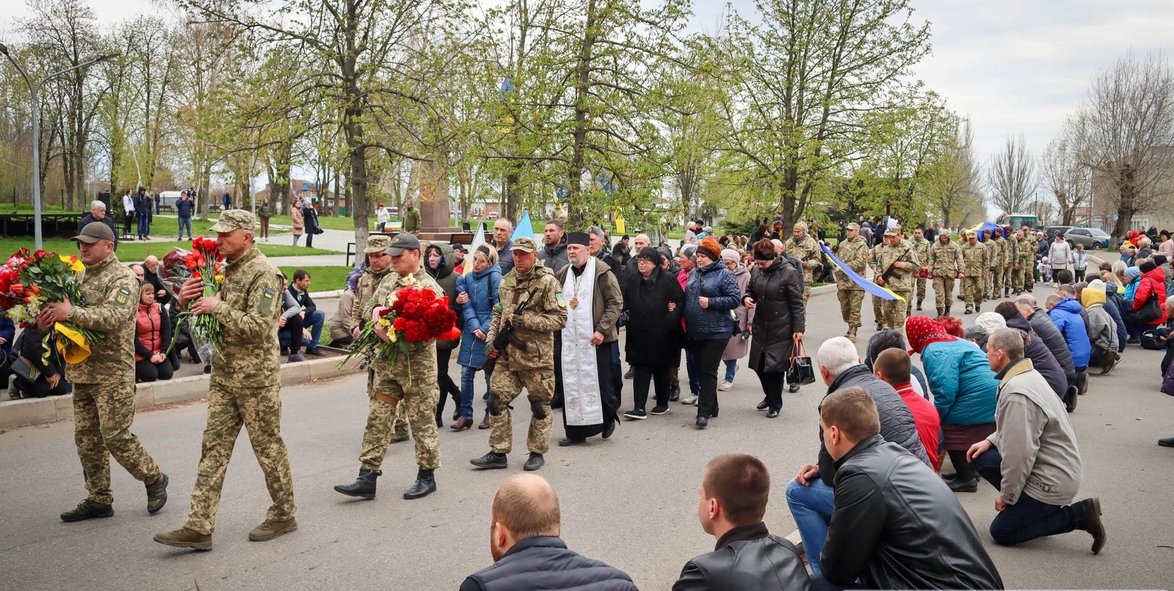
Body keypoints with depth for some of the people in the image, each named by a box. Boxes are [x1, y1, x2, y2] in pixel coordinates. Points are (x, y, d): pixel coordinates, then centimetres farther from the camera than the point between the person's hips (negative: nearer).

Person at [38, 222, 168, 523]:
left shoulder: (122, 278, -9)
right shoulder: (80, 276, 15)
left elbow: (114, 317, -25)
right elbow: (64, 312, 20)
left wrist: (71, 312, -29)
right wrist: (49, 318, -3)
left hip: (113, 374, -8)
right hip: (81, 371, 8)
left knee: (117, 436, -7)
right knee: (86, 438, 10)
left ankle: (154, 479, 15)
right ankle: (98, 499, 20)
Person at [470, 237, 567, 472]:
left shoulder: (547, 282, -9)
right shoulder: (507, 281, 12)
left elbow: (559, 319, -14)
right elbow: (498, 313, 22)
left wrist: (525, 321, -19)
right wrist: (491, 339, 8)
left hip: (536, 356, -5)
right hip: (506, 355, 6)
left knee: (540, 406, 6)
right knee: (497, 401, 3)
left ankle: (537, 452, 21)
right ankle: (498, 452, 13)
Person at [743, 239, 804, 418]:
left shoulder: (788, 273, -11)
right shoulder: (757, 273, 5)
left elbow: (797, 303, -10)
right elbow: (750, 289, 21)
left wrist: (798, 329, -12)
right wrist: (746, 298, -4)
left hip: (781, 329, -6)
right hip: (761, 327, 6)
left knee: (775, 366, -2)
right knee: (759, 365, 9)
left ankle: (775, 403, 16)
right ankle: (769, 396, 33)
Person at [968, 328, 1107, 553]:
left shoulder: (1017, 395, -28)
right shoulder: (1028, 374, 4)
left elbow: (1018, 454, -25)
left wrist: (1006, 497, -12)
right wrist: (990, 441, 6)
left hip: (1053, 481, -9)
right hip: (1057, 465, 9)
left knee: (1002, 532, 1)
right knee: (979, 457, 9)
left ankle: (1079, 515, -1)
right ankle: (1025, 505, 11)